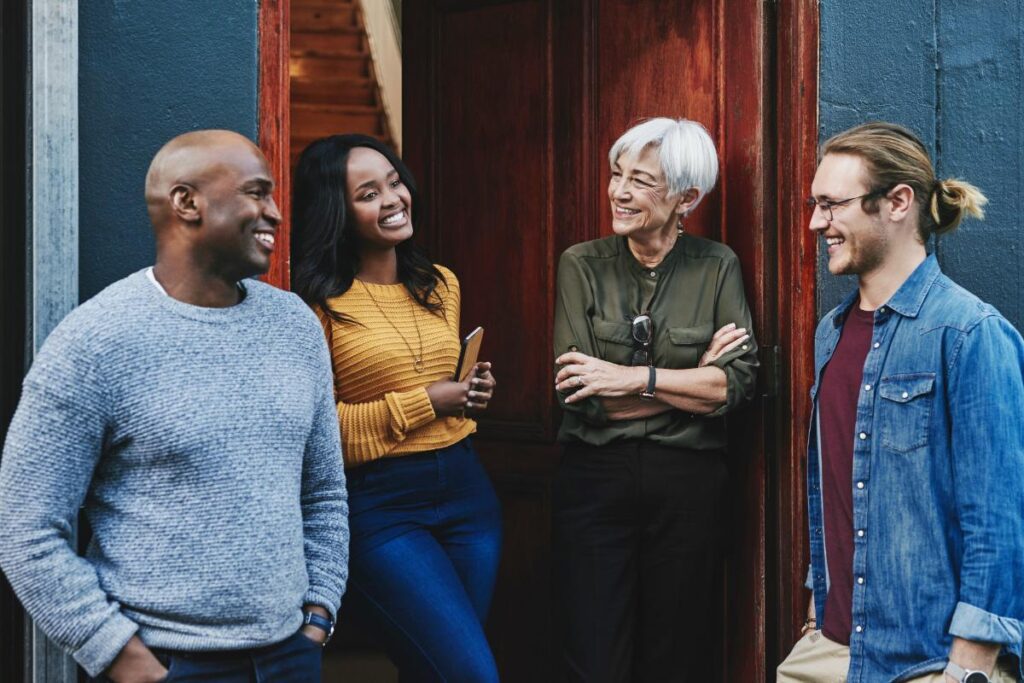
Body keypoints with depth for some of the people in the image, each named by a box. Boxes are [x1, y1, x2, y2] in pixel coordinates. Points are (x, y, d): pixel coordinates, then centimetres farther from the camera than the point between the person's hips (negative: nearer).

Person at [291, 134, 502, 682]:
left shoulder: (440, 285, 11)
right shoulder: (321, 304, -10)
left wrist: (473, 392, 3)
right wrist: (426, 401, -15)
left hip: (465, 490, 7)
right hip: (379, 502, -6)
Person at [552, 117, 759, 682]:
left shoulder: (717, 268, 1)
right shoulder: (582, 265, -1)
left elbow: (737, 383, -10)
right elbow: (578, 394, -10)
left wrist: (636, 379, -16)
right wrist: (695, 375, -9)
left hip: (687, 483, 1)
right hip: (595, 476, -1)